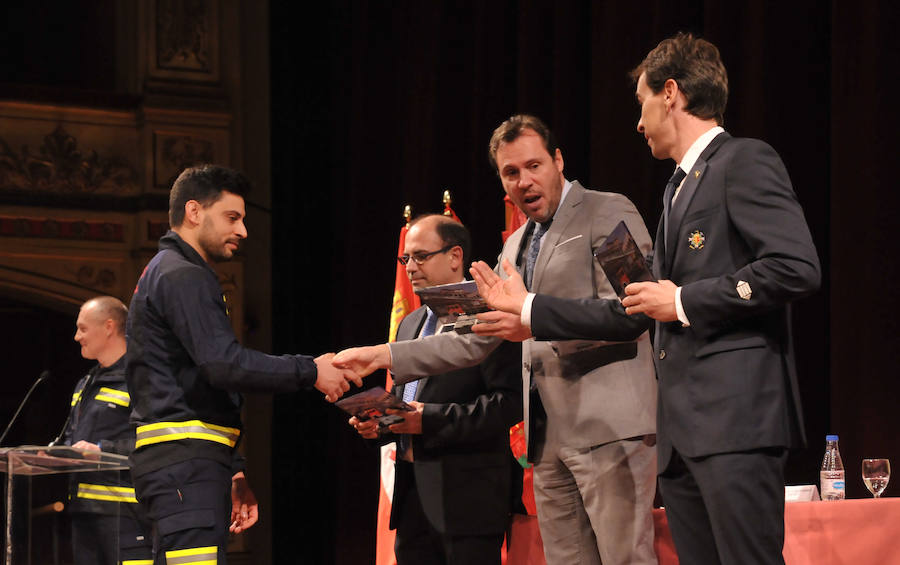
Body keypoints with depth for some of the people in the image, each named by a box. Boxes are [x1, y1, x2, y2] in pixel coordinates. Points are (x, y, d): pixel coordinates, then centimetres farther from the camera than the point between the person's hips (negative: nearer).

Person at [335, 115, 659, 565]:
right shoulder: (516, 247, 23)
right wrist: (382, 356, 19)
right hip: (549, 439, 7)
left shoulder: (608, 213, 0)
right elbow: (472, 342, 26)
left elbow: (630, 311, -12)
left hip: (609, 426, -7)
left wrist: (538, 322, -21)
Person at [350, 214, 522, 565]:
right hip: (413, 492, 8)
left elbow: (509, 401, -17)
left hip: (466, 495, -8)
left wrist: (430, 420, -21)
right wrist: (378, 423, 6)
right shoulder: (410, 324, 20)